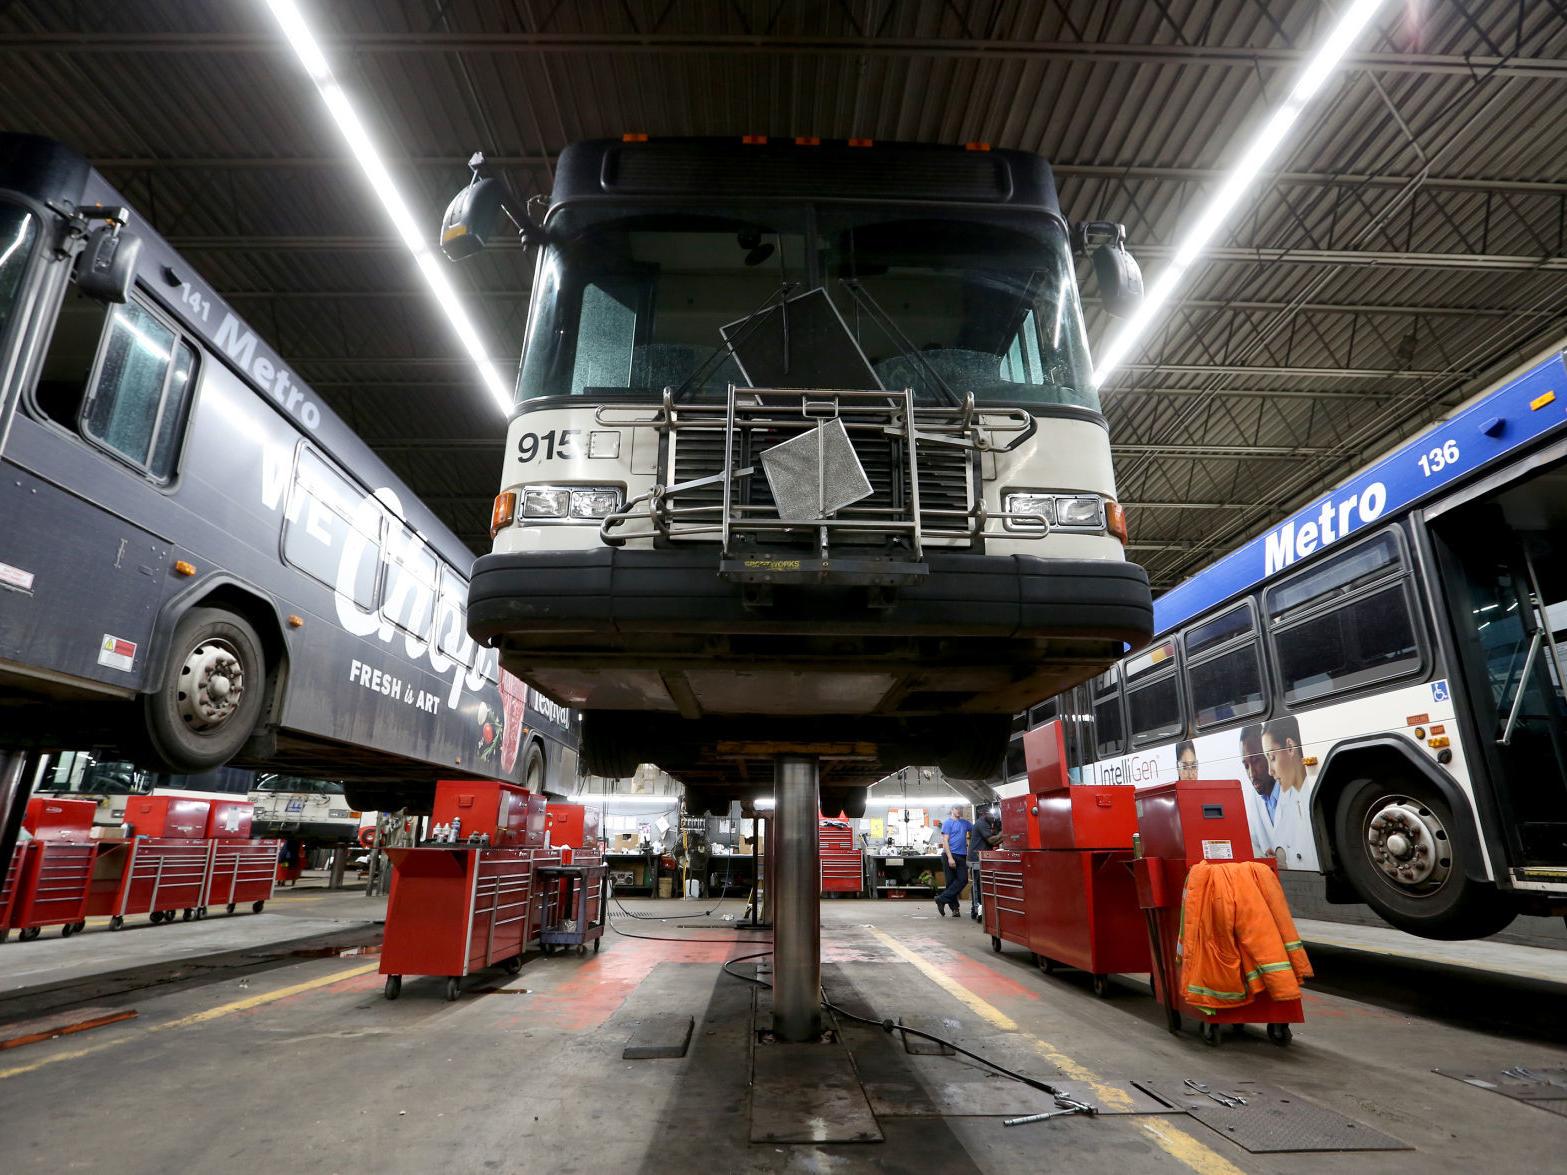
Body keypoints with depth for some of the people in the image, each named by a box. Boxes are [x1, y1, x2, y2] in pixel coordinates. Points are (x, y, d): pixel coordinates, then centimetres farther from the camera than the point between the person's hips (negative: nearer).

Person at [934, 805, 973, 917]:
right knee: (951, 881, -1)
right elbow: (945, 841, -10)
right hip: (950, 854, -6)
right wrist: (950, 858, -18)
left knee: (963, 880, -4)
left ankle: (942, 899, 0)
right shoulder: (947, 822, -4)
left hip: (962, 856, 6)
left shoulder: (965, 823, 14)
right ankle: (954, 907, 7)